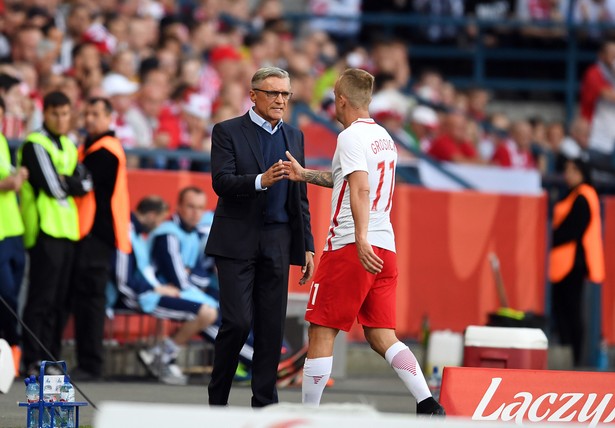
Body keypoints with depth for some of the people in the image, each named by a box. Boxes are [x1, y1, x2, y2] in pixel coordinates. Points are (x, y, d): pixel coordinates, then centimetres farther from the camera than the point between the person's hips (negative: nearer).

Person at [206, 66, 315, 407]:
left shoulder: (294, 137, 14)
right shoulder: (227, 132, -1)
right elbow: (221, 182, -13)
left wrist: (307, 247, 13)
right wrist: (261, 181, -30)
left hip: (277, 243, 4)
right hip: (237, 242, -4)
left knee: (272, 327, 1)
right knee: (238, 322, -10)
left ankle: (264, 403, 6)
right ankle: (217, 400, 6)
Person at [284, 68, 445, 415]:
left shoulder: (351, 136, -8)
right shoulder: (384, 137, 17)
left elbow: (360, 188, -22)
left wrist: (361, 239, -30)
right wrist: (305, 175, 35)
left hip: (351, 247, -8)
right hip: (385, 249, 8)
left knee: (321, 332, 1)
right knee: (382, 335, 5)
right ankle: (428, 405, -10)